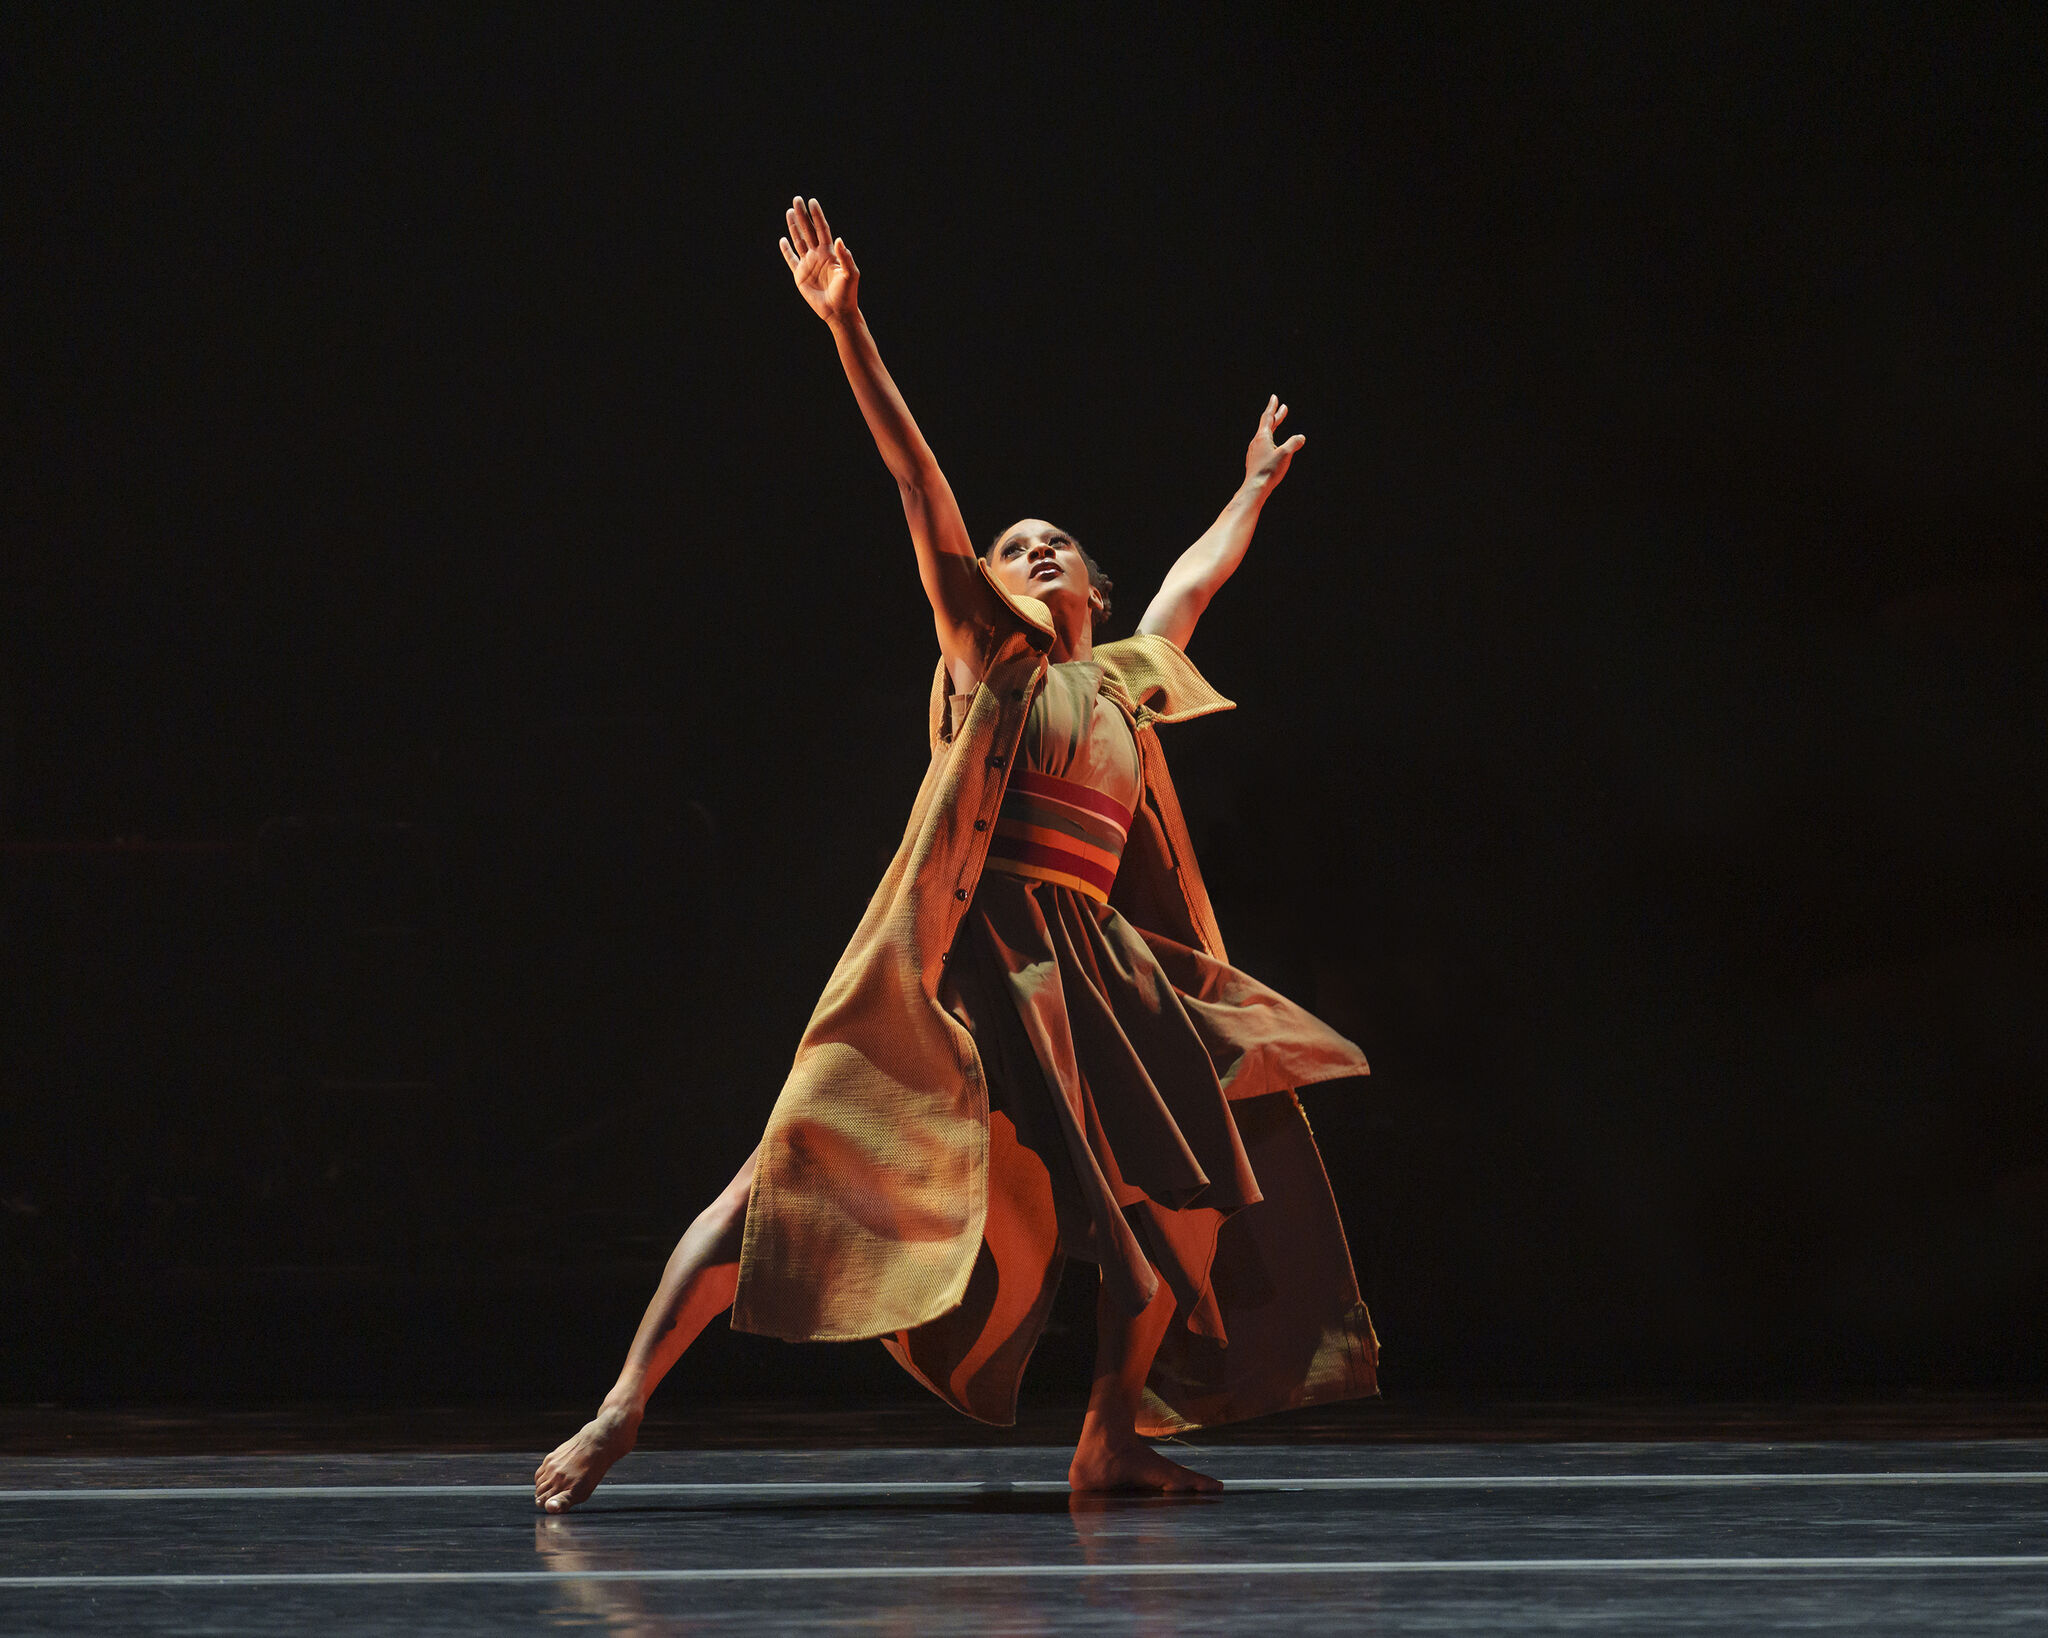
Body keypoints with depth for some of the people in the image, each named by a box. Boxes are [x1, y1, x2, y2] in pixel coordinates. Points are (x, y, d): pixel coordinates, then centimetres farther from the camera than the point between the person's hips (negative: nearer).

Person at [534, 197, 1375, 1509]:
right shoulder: (986, 654, 9)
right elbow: (920, 487, 1)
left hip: (1088, 979, 6)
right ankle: (624, 1411, -17)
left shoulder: (1123, 683, 22)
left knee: (1187, 1188, 2)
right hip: (963, 957, -6)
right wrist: (846, 328, -5)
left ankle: (1116, 1437, 13)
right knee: (802, 1168, -14)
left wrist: (1257, 487, 56)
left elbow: (1196, 579, 42)